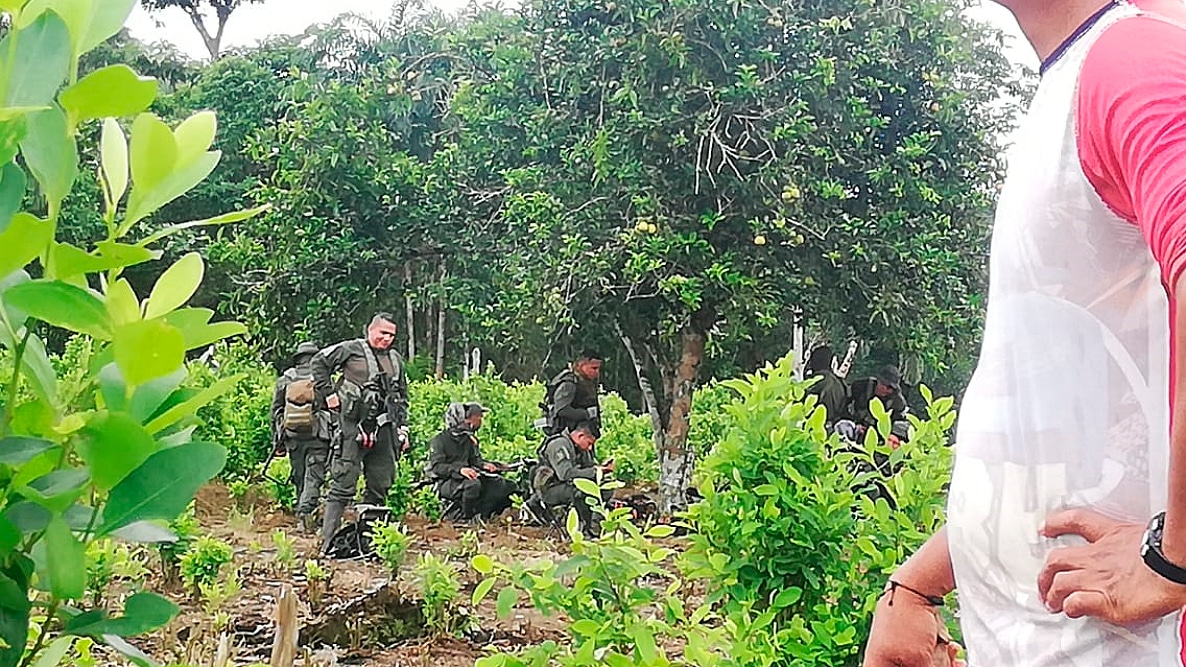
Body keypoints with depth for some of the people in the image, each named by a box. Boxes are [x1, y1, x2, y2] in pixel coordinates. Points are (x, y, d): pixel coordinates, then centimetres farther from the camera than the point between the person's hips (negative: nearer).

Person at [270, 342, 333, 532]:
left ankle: (302, 509, 15)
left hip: (293, 436, 3)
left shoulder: (284, 380, 7)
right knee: (314, 475, -4)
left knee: (300, 477, 13)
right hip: (317, 436, -3)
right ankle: (307, 508, -21)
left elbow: (275, 412, 9)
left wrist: (277, 440, 15)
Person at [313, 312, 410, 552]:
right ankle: (328, 540, -5)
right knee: (343, 485, -7)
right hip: (354, 426, -6)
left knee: (380, 487, 8)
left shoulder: (396, 360, 18)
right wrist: (329, 394, -3)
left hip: (384, 429, 6)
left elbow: (402, 397, 23)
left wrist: (403, 428, 16)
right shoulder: (352, 349, 0)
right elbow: (319, 362, 2)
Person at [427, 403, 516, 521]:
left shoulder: (468, 439, 17)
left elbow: (474, 459, 19)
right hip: (444, 483, -8)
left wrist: (484, 464, -5)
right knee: (472, 484, -37)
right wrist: (459, 469, -33)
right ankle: (465, 518, -22)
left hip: (463, 477, 8)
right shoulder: (440, 440, -8)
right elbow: (436, 466, -18)